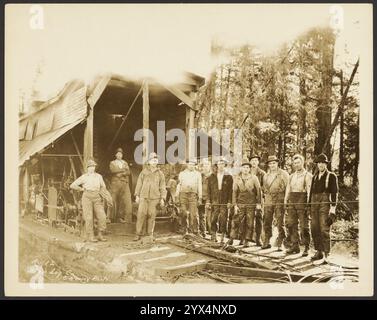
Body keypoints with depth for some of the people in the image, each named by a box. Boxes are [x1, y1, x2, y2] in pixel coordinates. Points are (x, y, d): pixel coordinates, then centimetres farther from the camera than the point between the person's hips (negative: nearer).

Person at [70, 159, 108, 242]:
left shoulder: (99, 176, 15)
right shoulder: (84, 177, 7)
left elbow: (103, 187, 26)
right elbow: (72, 185, 5)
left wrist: (102, 194, 12)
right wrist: (82, 189, 4)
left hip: (97, 198, 3)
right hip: (87, 197, -3)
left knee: (102, 216, -8)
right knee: (89, 218, -6)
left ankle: (100, 235, 3)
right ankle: (90, 236, 1)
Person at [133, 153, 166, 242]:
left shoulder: (160, 173, 9)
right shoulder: (144, 172, 8)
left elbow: (162, 187, 9)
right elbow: (139, 184, 9)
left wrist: (162, 198, 3)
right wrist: (137, 195, 4)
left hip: (154, 198, 0)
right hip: (143, 197, 0)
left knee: (151, 216, 2)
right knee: (141, 214, -5)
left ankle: (150, 234, 14)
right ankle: (138, 234, 2)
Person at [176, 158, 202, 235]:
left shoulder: (198, 174, 13)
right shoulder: (181, 174, 15)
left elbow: (199, 186, 11)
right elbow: (179, 185, 14)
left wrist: (200, 197, 5)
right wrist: (177, 196, 8)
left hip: (193, 195, -1)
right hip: (183, 194, 1)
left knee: (193, 214, -11)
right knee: (184, 214, 0)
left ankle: (195, 231, -8)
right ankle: (186, 230, 10)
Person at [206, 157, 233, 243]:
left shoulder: (228, 177, 6)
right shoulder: (212, 176, 10)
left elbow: (230, 190, 3)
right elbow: (209, 190, 9)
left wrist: (229, 202, -5)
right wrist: (208, 201, 2)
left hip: (224, 202, -1)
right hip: (214, 201, 1)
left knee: (223, 220, -3)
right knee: (213, 219, -4)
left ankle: (222, 237, 4)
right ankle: (213, 235, 6)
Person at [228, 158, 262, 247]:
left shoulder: (254, 178, 0)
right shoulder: (237, 179, 4)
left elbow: (258, 190, 2)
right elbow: (234, 192, 4)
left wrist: (258, 203, -2)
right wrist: (235, 205, -1)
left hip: (251, 204, -1)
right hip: (240, 204, 1)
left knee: (249, 223, 1)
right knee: (236, 221, -3)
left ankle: (246, 240, 9)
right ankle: (232, 238, 6)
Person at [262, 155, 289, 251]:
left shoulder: (283, 174, 1)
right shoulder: (266, 176, 17)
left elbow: (288, 187, -1)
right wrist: (266, 196, 13)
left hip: (279, 201, -4)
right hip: (268, 201, 5)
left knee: (280, 223, -4)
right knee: (267, 223, 6)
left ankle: (280, 244, 1)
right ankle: (266, 242, 16)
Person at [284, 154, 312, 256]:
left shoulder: (307, 175, 1)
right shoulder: (291, 176, 19)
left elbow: (309, 190, -7)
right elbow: (288, 189, 18)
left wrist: (308, 203, -15)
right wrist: (286, 201, 9)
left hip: (302, 200, -6)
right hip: (292, 200, 6)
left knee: (304, 225, -4)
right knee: (291, 224, 5)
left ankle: (306, 247, 2)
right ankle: (294, 246, 15)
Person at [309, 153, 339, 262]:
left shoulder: (332, 176, 4)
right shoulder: (314, 177, 19)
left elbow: (334, 193, -3)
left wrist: (333, 208, -11)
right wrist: (309, 206, 16)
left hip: (325, 203, -5)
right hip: (314, 203, 5)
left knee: (324, 229, -9)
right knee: (314, 229, 5)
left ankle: (326, 254, -4)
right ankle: (318, 252, 14)